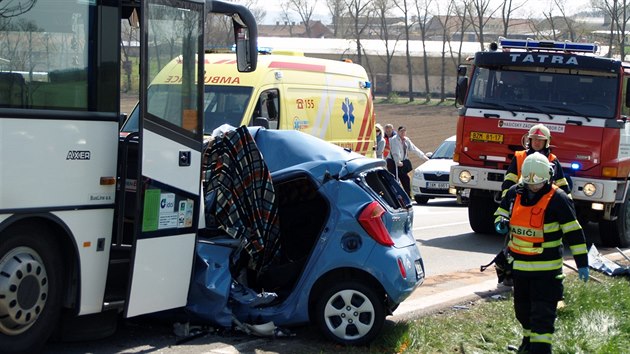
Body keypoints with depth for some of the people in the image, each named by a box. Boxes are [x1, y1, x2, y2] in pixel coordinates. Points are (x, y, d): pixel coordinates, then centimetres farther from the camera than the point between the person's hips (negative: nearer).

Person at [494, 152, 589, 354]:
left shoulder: (557, 199, -12)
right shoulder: (514, 193, 2)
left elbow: (573, 231, -9)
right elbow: (501, 214, 18)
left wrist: (582, 263, -10)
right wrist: (501, 223, -8)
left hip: (546, 268, -6)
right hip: (519, 264, 6)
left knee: (543, 312, -9)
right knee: (522, 309, 19)